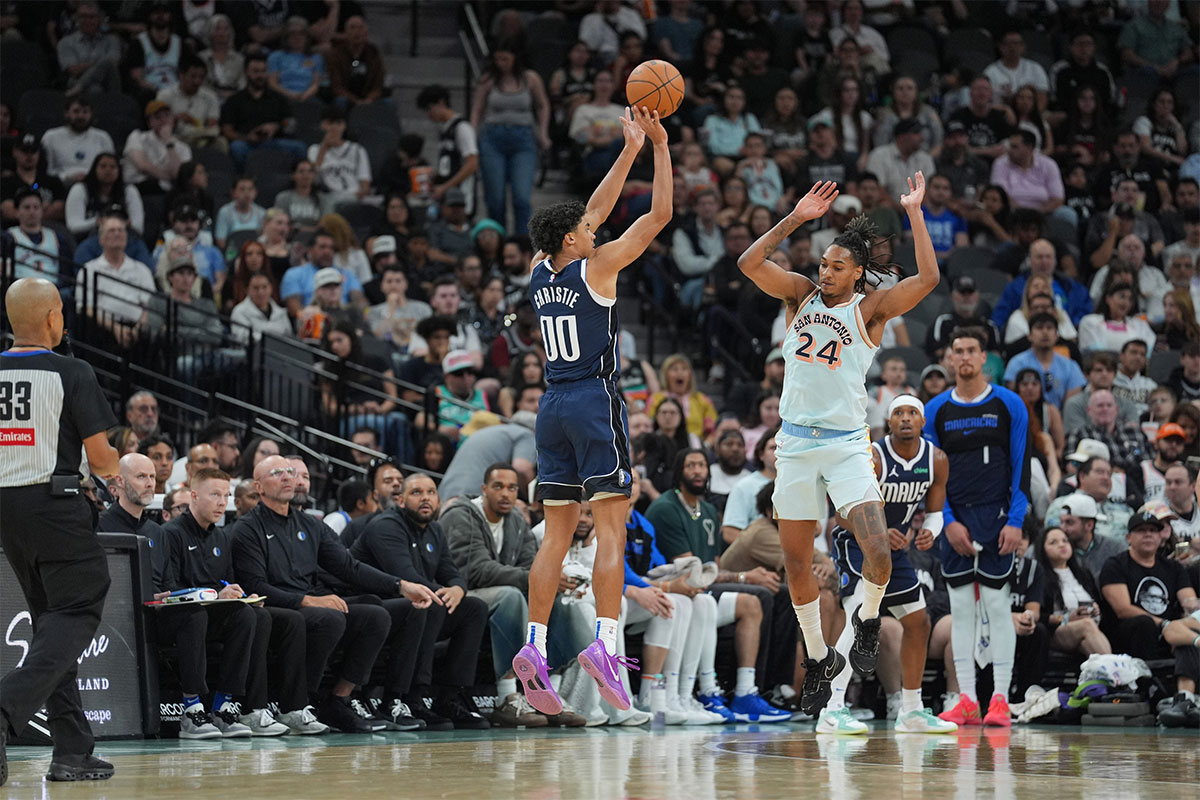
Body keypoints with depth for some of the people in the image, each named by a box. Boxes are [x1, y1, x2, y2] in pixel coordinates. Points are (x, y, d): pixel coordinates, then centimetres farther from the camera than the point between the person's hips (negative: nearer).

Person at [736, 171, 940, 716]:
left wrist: (914, 213, -12)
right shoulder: (802, 294, 8)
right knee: (796, 562, 7)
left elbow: (928, 279, -15)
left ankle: (867, 619, 10)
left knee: (878, 552, -20)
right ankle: (819, 660, 23)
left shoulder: (871, 308, -1)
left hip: (846, 445, -3)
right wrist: (796, 218, -9)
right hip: (795, 443, 3)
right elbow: (750, 263, -4)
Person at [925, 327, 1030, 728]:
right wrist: (948, 522, -4)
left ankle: (1001, 699, 0)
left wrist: (1015, 521, -9)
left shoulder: (1009, 404, 1)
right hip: (955, 520, 3)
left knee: (997, 604, -3)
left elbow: (1021, 467, -1)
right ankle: (967, 700, 6)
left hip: (996, 516, -3)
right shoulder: (936, 409, 7)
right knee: (960, 607, 3)